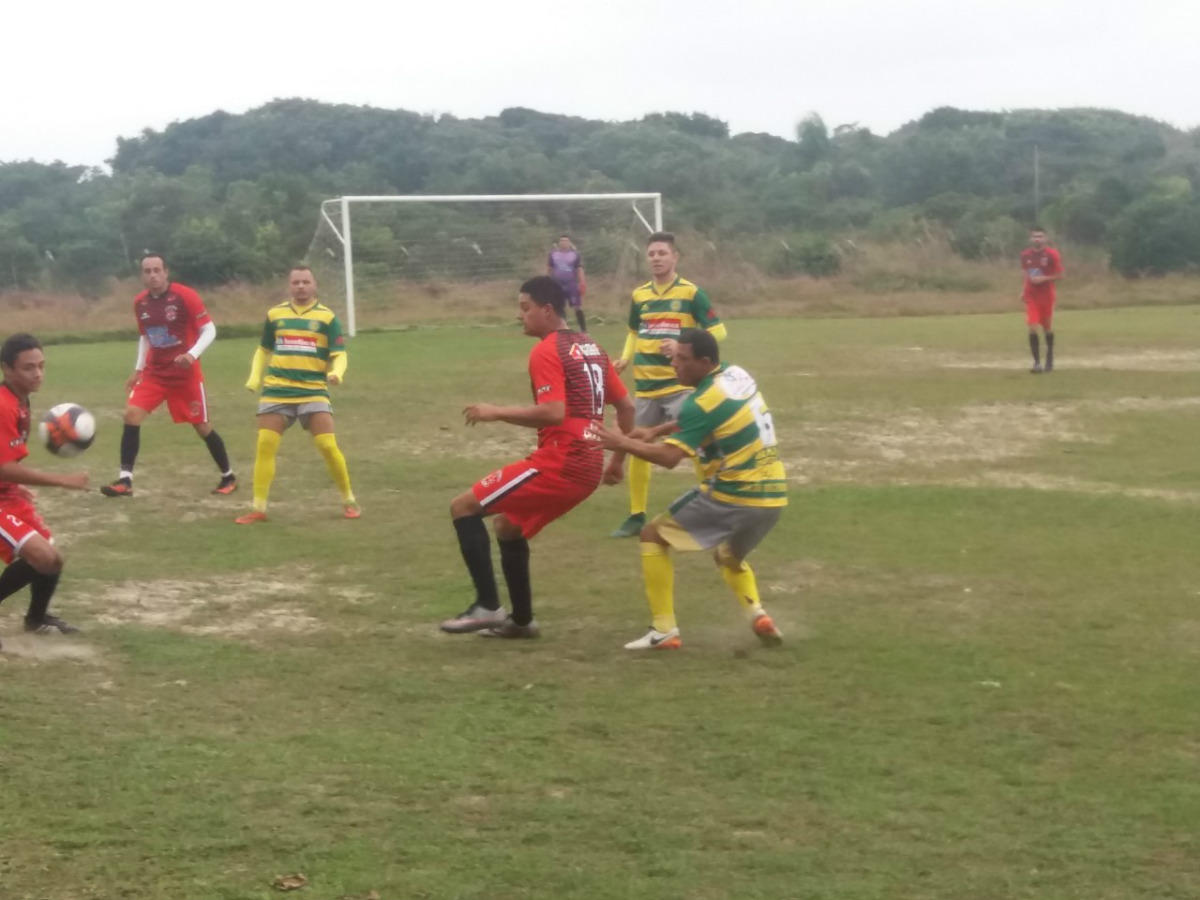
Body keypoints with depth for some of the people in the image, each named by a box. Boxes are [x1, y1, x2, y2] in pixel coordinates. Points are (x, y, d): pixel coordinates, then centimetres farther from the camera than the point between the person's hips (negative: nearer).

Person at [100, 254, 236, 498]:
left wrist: (192, 354, -27)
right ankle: (125, 480, -11)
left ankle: (228, 477, 23)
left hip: (186, 373, -4)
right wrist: (138, 369, 12)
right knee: (131, 415, -13)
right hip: (154, 372, 4)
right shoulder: (139, 302, 2)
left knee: (202, 426, 4)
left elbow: (209, 330, -13)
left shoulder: (185, 296, -14)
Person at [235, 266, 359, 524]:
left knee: (328, 446, -10)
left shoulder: (327, 317, 0)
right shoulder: (275, 314, 8)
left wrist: (336, 373, -24)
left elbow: (339, 355, -3)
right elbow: (264, 350, 22)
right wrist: (255, 377, 9)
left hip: (313, 391, -2)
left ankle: (349, 500, 9)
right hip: (276, 391, 2)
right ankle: (259, 509, 2)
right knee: (264, 446, -6)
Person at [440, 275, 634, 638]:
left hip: (559, 461, -9)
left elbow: (553, 413, -23)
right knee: (508, 525, 25)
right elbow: (626, 406, 19)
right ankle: (521, 619, 28)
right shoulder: (590, 347, 16)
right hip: (587, 465, 9)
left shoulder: (546, 352, -10)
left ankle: (487, 607, -10)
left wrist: (496, 413, -15)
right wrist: (617, 460, 26)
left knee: (464, 507, -4)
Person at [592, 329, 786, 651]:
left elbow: (670, 457, -23)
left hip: (733, 496, -8)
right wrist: (655, 431, 15)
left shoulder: (706, 401, -16)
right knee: (728, 556, 33)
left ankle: (664, 630, 0)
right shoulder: (737, 374, 10)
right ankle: (757, 612, 7)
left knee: (653, 536, 6)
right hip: (772, 496, 8)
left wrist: (622, 443, -14)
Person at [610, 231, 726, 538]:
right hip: (646, 386, 5)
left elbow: (718, 331, -8)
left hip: (680, 384, -5)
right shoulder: (639, 295, 6)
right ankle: (637, 516, 23)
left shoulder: (691, 292, -8)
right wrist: (625, 358, 3)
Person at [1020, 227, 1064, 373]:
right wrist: (1024, 291, 5)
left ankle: (1050, 360, 34)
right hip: (1031, 297, 2)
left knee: (1047, 328, 13)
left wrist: (1043, 279, -21)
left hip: (1047, 296, -1)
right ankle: (1037, 362, -10)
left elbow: (1059, 275, -8)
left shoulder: (1052, 254, -10)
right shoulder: (1025, 255, 1)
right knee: (1032, 328, -13)